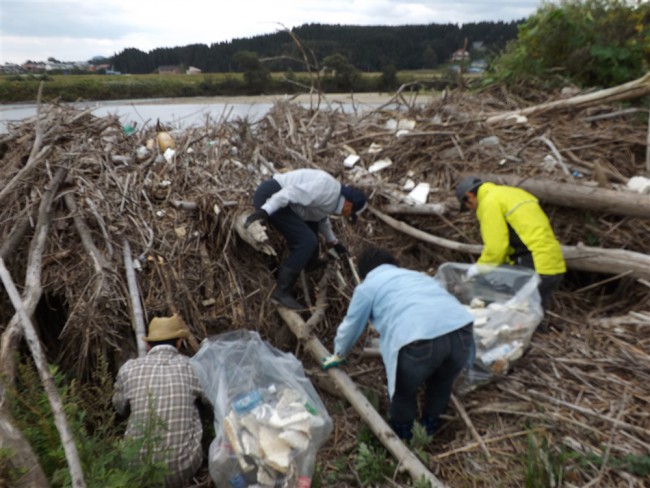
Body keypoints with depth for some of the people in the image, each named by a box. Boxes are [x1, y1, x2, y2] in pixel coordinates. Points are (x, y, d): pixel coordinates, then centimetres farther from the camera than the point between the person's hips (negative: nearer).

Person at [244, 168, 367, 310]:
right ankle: (282, 291, -13)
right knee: (307, 241, -17)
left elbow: (322, 218, 38)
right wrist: (265, 211, -31)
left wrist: (333, 242, 47)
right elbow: (292, 192, -24)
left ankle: (310, 263, 44)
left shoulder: (330, 199, 19)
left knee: (311, 221, 28)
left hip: (272, 195, 11)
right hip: (269, 197, -11)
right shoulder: (328, 187, -14)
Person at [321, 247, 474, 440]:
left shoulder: (367, 286, 21)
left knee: (404, 390, 23)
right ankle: (430, 425, 51)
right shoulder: (418, 275, 35)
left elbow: (350, 326, 30)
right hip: (461, 329, 6)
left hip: (420, 341, -5)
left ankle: (402, 432, 44)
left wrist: (338, 355, 50)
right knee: (442, 383, 32)